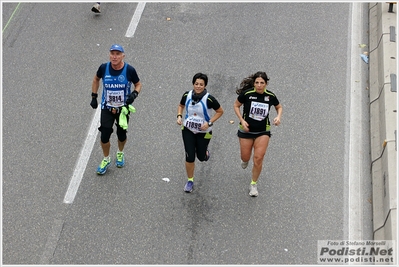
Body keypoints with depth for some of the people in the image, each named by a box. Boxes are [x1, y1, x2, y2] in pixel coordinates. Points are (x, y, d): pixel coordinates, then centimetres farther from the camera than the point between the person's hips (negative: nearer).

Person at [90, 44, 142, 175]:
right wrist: (94, 96, 7)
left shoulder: (129, 70, -15)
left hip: (123, 109, 0)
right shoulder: (104, 68, -12)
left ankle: (120, 153, 46)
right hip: (107, 108, 0)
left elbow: (138, 84, 0)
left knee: (121, 135, 13)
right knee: (104, 136, -2)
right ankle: (106, 159, 25)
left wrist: (134, 94, -20)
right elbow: (96, 79, 9)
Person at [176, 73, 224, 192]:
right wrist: (179, 116, -8)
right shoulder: (187, 95, -11)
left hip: (204, 132, -2)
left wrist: (209, 123, -18)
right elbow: (181, 106, 10)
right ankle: (190, 180, 18)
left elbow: (220, 111, -8)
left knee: (201, 157, 12)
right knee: (190, 157, -3)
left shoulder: (209, 99, -22)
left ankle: (205, 152, 51)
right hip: (188, 130, 2)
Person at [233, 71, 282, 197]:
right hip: (246, 130, 0)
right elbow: (236, 105, -2)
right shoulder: (246, 93, -17)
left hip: (263, 132, 1)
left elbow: (279, 107, 10)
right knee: (245, 157, 10)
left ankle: (254, 184, 13)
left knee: (258, 158, -8)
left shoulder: (270, 96, -10)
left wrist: (278, 117, -10)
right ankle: (245, 159, 51)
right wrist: (242, 120, -14)